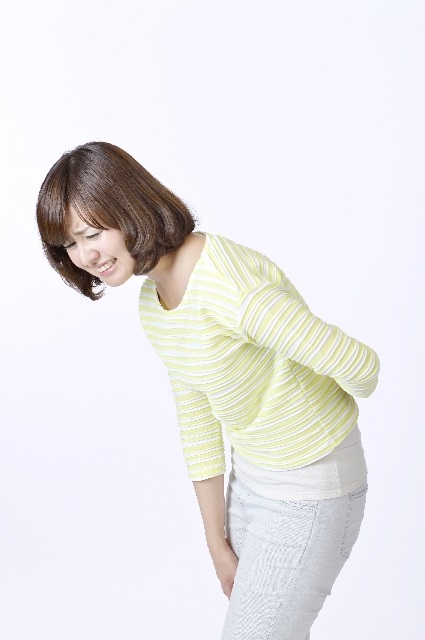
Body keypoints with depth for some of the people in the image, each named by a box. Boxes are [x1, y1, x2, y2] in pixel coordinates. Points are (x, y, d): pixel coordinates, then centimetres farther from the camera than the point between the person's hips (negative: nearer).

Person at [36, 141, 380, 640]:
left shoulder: (227, 286, -31)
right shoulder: (153, 302, 0)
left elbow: (357, 364, -28)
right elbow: (197, 422, 6)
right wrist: (218, 543, 8)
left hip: (311, 488, -8)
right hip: (251, 477, 8)